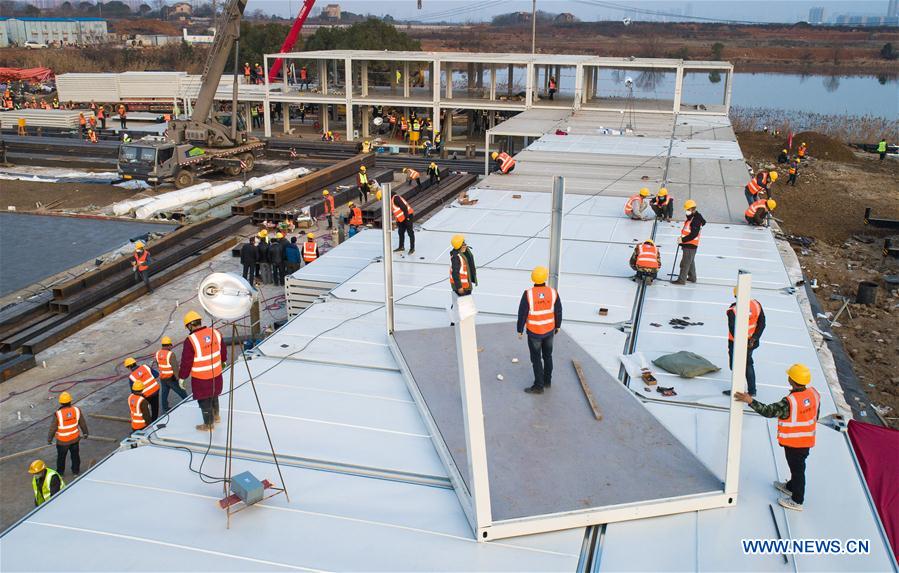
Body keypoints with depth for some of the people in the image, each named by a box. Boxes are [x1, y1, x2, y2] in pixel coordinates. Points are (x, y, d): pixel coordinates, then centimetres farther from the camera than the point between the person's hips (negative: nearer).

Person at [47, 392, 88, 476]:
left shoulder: (58, 413, -23)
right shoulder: (76, 410, -15)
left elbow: (53, 428, -12)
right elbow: (82, 423, -1)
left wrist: (49, 439, 2)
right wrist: (85, 432, 15)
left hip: (62, 441, -2)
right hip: (75, 438, 2)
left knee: (61, 457, 18)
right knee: (75, 455, 20)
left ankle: (60, 472, 34)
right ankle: (75, 471, 32)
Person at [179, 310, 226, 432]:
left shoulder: (190, 340, -24)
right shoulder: (215, 332, -6)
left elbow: (186, 362, -17)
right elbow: (223, 350, 10)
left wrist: (182, 377, -3)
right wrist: (223, 360, 30)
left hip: (201, 378, -6)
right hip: (216, 374, 6)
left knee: (204, 401, 13)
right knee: (214, 395, 28)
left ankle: (208, 425, 29)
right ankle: (216, 416, 47)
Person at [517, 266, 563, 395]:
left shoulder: (528, 294, -22)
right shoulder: (552, 292, -12)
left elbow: (522, 314, -15)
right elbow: (558, 311, -1)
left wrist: (520, 330, -2)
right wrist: (558, 325, 15)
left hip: (534, 332, -3)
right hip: (549, 330, 4)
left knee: (536, 359, 8)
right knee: (547, 356, 21)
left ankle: (539, 386, 15)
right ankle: (547, 381, 34)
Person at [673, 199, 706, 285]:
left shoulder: (696, 220, -21)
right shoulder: (691, 217, 11)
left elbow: (693, 235, -26)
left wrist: (683, 240, -22)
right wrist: (682, 239, 11)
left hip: (690, 245, -11)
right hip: (688, 244, 11)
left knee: (685, 263, -6)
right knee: (691, 262, 21)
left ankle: (681, 280, -2)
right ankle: (692, 277, 33)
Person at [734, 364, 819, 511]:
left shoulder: (790, 402, -34)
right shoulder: (814, 393, -10)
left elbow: (768, 411, -30)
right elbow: (816, 415, 5)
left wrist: (750, 401, -27)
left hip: (794, 443, -7)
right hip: (807, 440, 7)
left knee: (797, 468, 10)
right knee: (797, 466, 27)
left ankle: (797, 501, 27)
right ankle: (791, 487, 50)